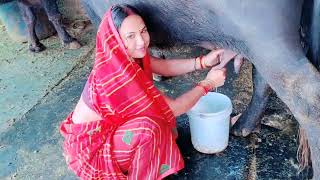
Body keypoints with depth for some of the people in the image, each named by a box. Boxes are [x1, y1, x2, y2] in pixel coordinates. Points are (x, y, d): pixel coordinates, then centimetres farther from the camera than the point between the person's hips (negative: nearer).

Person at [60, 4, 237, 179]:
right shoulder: (117, 73, -32)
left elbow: (165, 67, 5)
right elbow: (171, 109, -24)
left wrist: (203, 61, -5)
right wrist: (207, 83, -12)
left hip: (105, 129, 9)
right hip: (88, 145, -9)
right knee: (149, 127, -29)